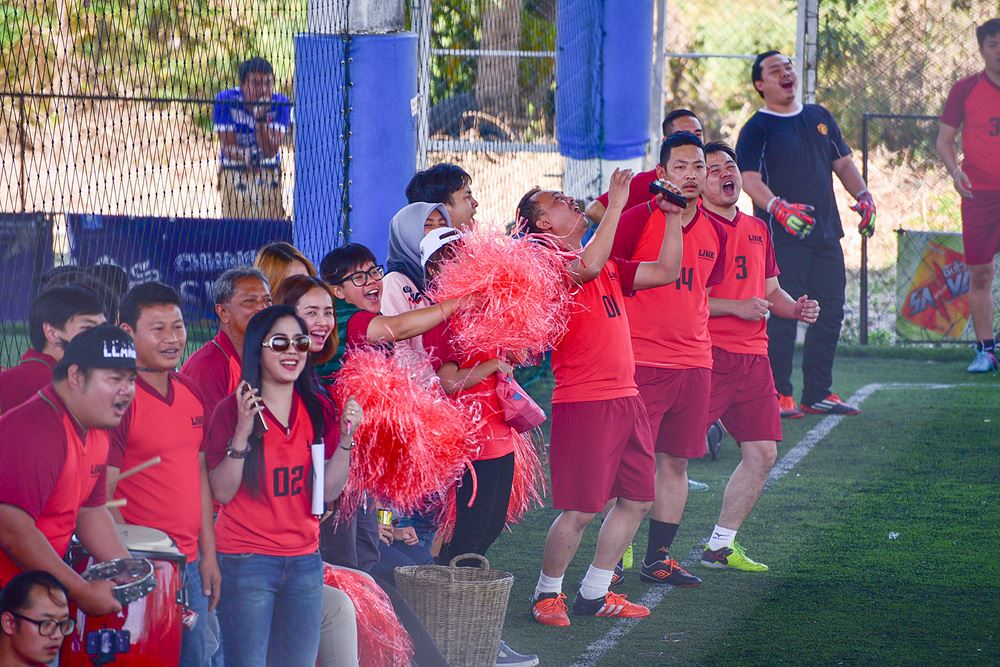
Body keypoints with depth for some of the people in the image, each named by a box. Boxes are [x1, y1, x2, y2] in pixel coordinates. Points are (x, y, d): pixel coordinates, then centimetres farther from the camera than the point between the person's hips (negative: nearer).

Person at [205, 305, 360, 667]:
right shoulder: (232, 409, -6)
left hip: (304, 560, 5)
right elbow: (222, 492, -10)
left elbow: (329, 492, 6)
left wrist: (345, 437, -7)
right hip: (246, 562, -5)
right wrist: (243, 430, -20)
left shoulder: (319, 410, 7)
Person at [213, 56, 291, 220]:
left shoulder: (280, 104, -10)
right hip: (234, 174, -1)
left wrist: (261, 119, -32)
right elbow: (227, 147, -17)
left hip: (269, 175, 1)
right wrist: (244, 156, -40)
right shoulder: (226, 101, -13)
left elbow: (270, 151, -18)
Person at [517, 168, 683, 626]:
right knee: (580, 510, -8)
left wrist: (672, 216, 8)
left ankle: (594, 594, 22)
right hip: (583, 403, -9)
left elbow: (666, 271, 17)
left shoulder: (608, 267, 17)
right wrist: (615, 204, -26)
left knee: (637, 499, 12)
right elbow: (588, 267, -30)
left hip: (626, 399, 9)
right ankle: (547, 594, 10)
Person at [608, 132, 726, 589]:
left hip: (694, 361, 6)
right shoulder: (639, 220, -8)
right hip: (641, 360, -6)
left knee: (676, 461, 8)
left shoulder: (714, 231, 11)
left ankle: (657, 559, 15)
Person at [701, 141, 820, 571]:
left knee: (762, 453, 6)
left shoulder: (757, 230, 18)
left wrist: (795, 309, 7)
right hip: (707, 355, -8)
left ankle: (721, 546, 17)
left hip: (753, 356, 8)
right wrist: (737, 307, -17)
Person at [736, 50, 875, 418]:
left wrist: (863, 195, 3)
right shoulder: (757, 129, -3)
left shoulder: (820, 118, 17)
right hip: (783, 236, -7)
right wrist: (778, 207, -33)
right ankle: (779, 396, -5)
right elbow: (750, 179, -15)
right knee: (784, 314, -10)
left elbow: (843, 163, 22)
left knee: (830, 311, 7)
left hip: (826, 232, 7)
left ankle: (818, 393, 16)